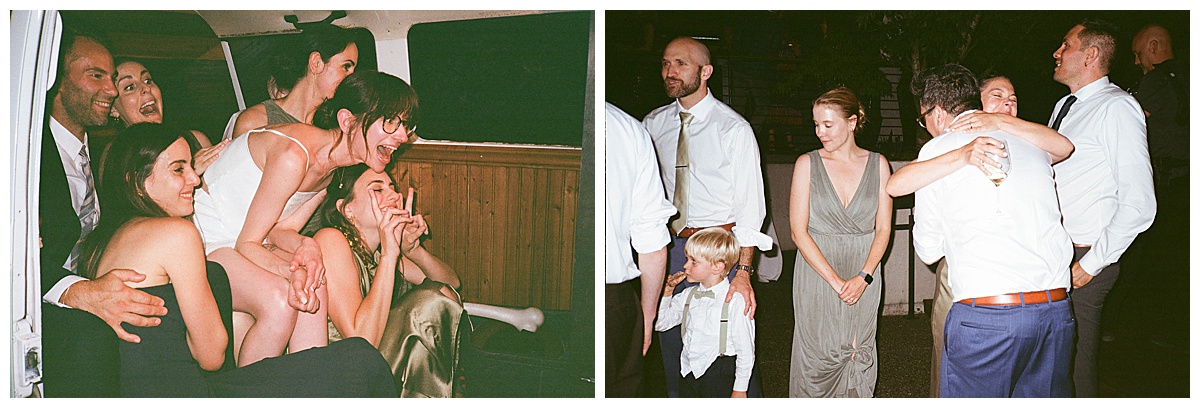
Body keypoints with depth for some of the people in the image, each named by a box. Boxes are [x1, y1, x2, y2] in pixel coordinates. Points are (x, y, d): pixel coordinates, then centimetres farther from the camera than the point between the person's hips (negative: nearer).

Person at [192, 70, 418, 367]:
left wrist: (306, 246, -24)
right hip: (200, 239, -7)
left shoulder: (332, 166, -1)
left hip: (242, 243, 8)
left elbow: (280, 230, -2)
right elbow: (247, 243, -22)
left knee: (312, 289, -19)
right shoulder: (293, 155, -29)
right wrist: (290, 271, -40)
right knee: (279, 299, -28)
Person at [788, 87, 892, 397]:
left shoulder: (877, 164, 4)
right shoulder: (807, 164, -1)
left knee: (859, 357, 4)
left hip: (864, 273, 1)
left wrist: (863, 278, -11)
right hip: (817, 271, -1)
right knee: (819, 359, -1)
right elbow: (799, 231, -6)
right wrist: (836, 281, -12)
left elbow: (883, 229, 3)